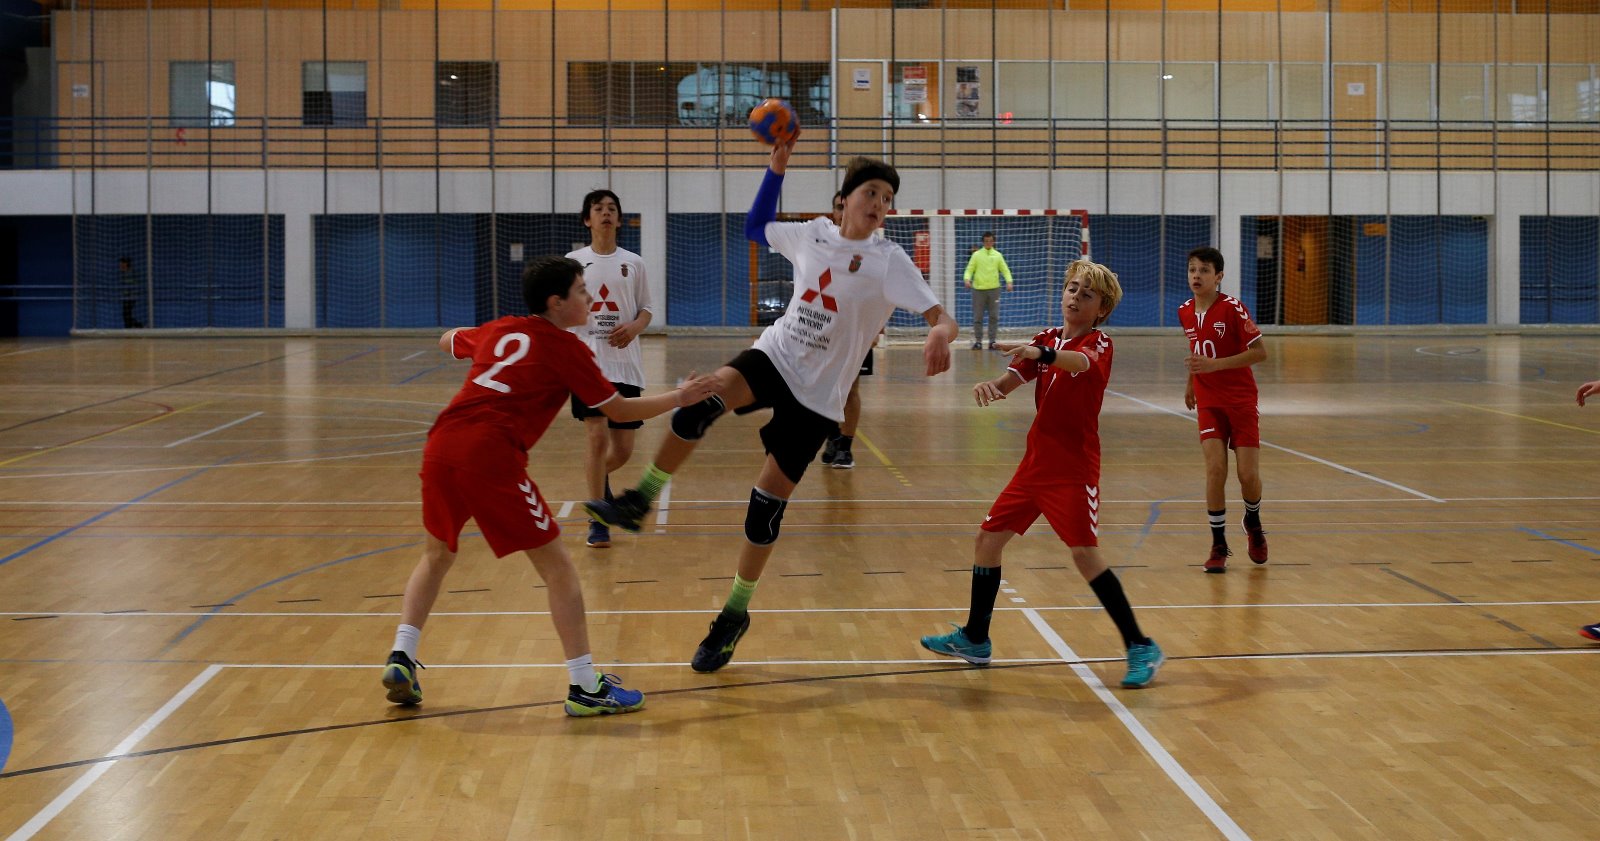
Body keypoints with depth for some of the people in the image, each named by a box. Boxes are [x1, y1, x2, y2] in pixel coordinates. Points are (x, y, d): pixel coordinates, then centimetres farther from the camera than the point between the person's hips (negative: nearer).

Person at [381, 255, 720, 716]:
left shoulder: (498, 329, 22)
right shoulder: (565, 348, 6)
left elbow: (448, 341, 43)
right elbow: (618, 410, 10)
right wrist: (678, 398, 21)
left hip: (441, 447, 6)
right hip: (491, 457, -6)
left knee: (438, 554, 28)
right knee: (557, 568, 4)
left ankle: (401, 658, 16)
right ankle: (585, 687, 5)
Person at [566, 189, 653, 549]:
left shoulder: (633, 263, 8)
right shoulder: (573, 262, 3)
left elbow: (646, 310, 13)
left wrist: (635, 327, -9)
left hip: (626, 364, 2)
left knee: (623, 449, 4)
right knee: (598, 437, -14)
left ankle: (599, 477, 41)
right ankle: (598, 522, -2)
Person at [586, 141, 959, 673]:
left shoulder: (889, 261, -10)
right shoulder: (812, 234, 2)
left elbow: (942, 318, -21)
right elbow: (755, 227, 22)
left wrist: (940, 334, -45)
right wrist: (776, 169, 12)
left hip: (817, 394, -2)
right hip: (775, 357, 2)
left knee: (768, 502, -1)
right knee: (702, 401, -30)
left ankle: (736, 615, 16)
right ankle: (638, 503, -18)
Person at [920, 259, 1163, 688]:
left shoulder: (1098, 343, -8)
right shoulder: (1047, 340, 11)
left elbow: (1081, 361, -34)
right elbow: (1010, 380, -2)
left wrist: (1043, 353, -54)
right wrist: (990, 386, -27)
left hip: (1073, 468, -7)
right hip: (1035, 463, 7)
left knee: (1085, 552, -17)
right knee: (988, 538, 9)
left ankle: (1141, 647, -9)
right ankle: (974, 639, 23)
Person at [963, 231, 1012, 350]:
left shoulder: (997, 255, 8)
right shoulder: (976, 255, 4)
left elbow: (1005, 270, 7)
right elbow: (969, 269, 2)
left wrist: (1009, 281, -10)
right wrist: (967, 279, -18)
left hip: (994, 289, 1)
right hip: (978, 289, -1)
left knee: (994, 317, 0)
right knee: (978, 317, 0)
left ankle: (992, 341, 5)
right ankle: (978, 341, 7)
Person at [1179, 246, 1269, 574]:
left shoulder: (1232, 308, -15)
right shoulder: (1185, 312, 2)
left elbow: (1260, 352, -18)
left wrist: (1215, 365, -25)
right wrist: (1191, 382, 24)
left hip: (1241, 400, -3)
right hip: (1208, 402, 3)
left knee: (1248, 474, -4)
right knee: (1215, 469, -12)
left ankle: (1253, 523, 29)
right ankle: (1218, 544, -1)